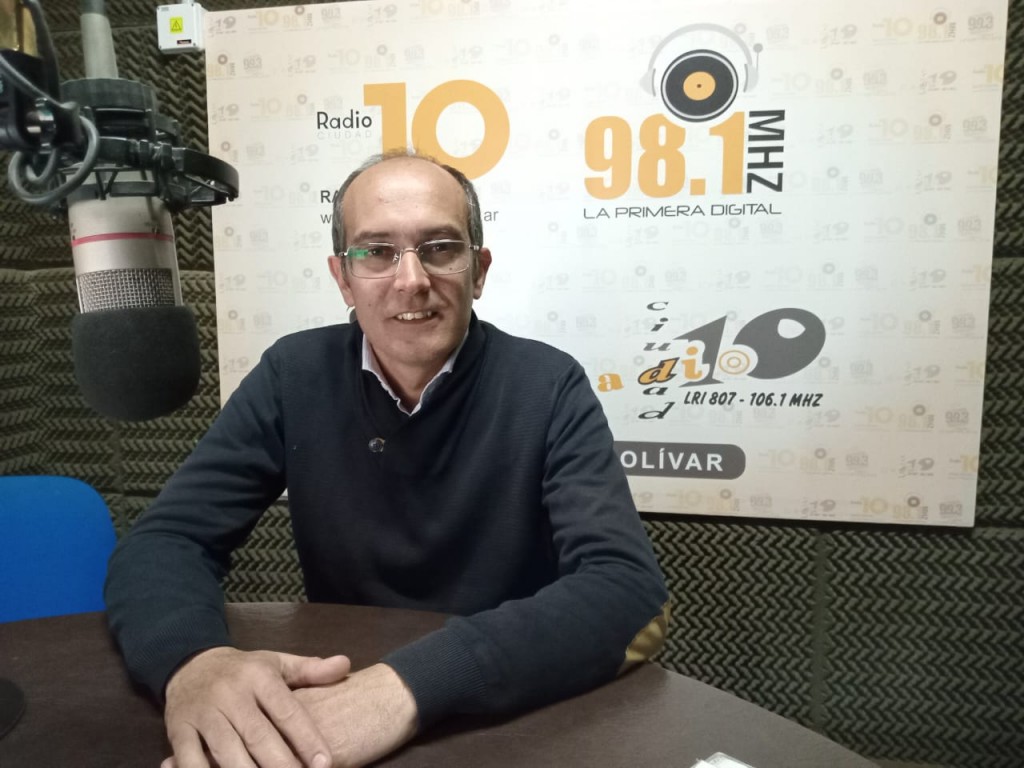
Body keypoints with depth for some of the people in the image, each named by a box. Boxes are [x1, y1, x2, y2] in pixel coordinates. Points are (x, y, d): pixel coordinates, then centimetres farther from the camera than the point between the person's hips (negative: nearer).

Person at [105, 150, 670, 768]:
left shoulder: (548, 387, -12)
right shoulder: (294, 377, -5)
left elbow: (632, 595, -22)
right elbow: (163, 543, -8)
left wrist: (413, 683, -34)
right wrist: (194, 660, -29)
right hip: (334, 706, 2)